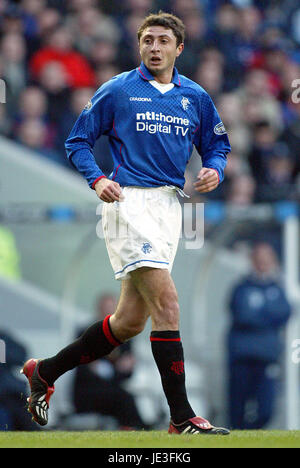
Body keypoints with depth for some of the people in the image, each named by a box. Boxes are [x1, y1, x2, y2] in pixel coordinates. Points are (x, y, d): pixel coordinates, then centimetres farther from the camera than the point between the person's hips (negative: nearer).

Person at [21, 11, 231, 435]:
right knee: (166, 301, -17)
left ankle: (44, 371, 24)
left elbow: (217, 145, 22)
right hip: (129, 199, -6)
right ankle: (182, 418, -15)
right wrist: (97, 180, -12)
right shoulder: (118, 90, 1)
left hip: (169, 205, 6)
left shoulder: (195, 97, 13)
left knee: (130, 321, 6)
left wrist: (215, 171, -1)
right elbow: (78, 141, 5)